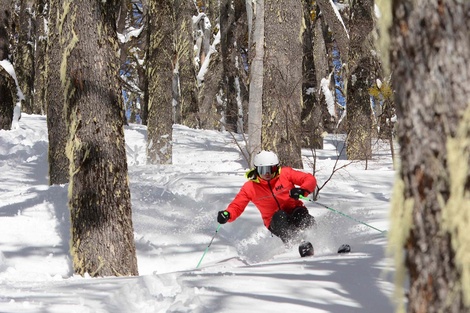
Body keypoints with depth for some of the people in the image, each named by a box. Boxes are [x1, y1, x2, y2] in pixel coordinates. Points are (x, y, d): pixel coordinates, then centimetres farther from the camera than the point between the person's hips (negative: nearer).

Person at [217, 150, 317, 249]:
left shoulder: (285, 173, -4)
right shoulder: (250, 188, -2)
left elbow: (310, 179, -7)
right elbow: (236, 206, 1)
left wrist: (302, 191, -30)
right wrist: (227, 214, -23)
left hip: (294, 211, 0)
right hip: (275, 222, 0)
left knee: (301, 212, -34)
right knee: (279, 216, -34)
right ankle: (289, 243, -41)